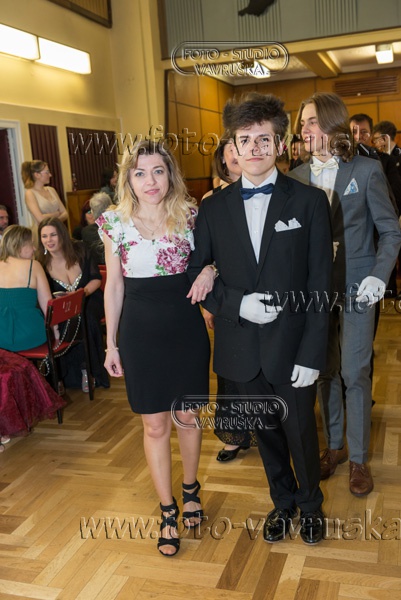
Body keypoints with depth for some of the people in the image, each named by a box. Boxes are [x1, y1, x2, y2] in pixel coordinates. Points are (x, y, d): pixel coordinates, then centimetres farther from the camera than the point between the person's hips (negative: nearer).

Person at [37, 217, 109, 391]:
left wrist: (83, 292, -21)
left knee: (86, 319, -35)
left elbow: (96, 278, -2)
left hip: (90, 300, -1)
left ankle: (90, 370, -18)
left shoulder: (79, 250, -7)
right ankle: (82, 370, -15)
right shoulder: (43, 264, -5)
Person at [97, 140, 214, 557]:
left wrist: (210, 270, -14)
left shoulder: (190, 215, -3)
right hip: (140, 331, -1)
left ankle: (190, 490, 40)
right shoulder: (115, 222, -4)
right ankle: (168, 511, 26)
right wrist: (111, 343, 4)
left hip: (187, 327, 1)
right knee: (155, 426, 7)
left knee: (188, 417, 14)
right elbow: (114, 286, 2)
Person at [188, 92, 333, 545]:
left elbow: (319, 285, -8)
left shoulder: (309, 202, -7)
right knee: (266, 432, 19)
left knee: (300, 432, 13)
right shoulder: (214, 208, 1)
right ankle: (282, 502, 45)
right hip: (242, 348, 3)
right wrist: (236, 303, -15)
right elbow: (196, 275, 3)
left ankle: (310, 504, 42)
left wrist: (311, 353, -12)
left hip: (292, 347, -2)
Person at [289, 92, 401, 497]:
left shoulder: (366, 170, -5)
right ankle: (334, 445, 32)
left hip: (355, 288, -3)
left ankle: (359, 459, 19)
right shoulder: (297, 177, 4)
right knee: (324, 372, 13)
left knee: (354, 374, 1)